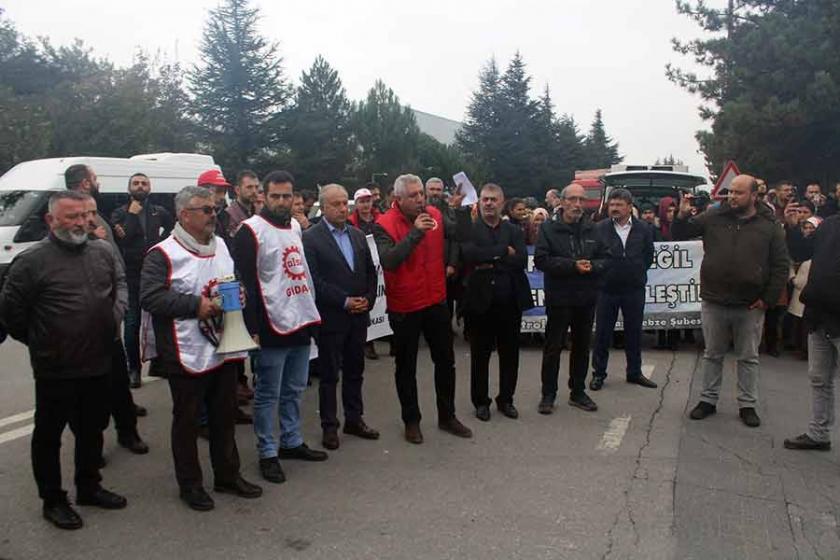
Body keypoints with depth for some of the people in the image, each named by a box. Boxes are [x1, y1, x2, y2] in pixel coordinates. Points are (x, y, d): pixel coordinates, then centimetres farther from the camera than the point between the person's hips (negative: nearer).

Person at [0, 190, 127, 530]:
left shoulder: (103, 253, 5)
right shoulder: (32, 261, -12)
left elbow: (116, 293, 20)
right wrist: (40, 343, 1)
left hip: (99, 365, 6)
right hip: (55, 371, -5)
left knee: (93, 430, 18)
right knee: (49, 435, 10)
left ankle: (89, 488, 36)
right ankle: (52, 500, 25)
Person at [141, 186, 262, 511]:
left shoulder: (221, 245, 11)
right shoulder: (163, 254, -11)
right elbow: (150, 297, -19)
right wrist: (196, 305, -22)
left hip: (224, 348, 7)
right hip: (187, 355, -6)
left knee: (224, 415, 17)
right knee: (187, 420, 8)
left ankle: (228, 475, 32)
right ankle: (189, 484, 23)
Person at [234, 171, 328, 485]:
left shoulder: (295, 226, 13)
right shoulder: (252, 230, -10)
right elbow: (246, 281, -13)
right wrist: (252, 327, -17)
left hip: (301, 322, 7)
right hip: (272, 325, -7)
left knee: (294, 389, 17)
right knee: (269, 394, 3)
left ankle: (292, 442, 30)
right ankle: (268, 453, 14)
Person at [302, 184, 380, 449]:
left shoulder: (358, 235, 10)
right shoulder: (310, 238, -8)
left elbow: (370, 271, 13)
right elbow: (313, 279, -14)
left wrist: (368, 299, -2)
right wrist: (344, 301, -16)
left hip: (359, 315, 5)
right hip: (331, 317, -5)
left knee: (355, 371, 15)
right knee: (329, 374, 6)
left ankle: (354, 419, 28)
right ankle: (329, 426, 18)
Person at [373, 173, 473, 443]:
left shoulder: (435, 215, -2)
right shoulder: (385, 225, -15)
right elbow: (388, 261, -30)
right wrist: (415, 232, -32)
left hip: (436, 301, 4)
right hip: (404, 307, -4)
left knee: (445, 360, 14)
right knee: (406, 367, 10)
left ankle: (447, 416, 30)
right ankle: (411, 421, 26)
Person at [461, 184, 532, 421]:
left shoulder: (514, 231, 8)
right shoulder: (469, 230, 0)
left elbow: (522, 260, -8)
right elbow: (470, 255, -19)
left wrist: (490, 263, -15)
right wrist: (504, 251, -16)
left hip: (510, 301, 3)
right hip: (480, 301, -2)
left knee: (510, 354, 11)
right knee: (480, 355, 9)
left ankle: (506, 399, 27)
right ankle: (481, 402, 23)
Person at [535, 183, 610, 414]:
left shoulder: (592, 229, 7)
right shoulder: (548, 228, -5)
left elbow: (605, 259, 6)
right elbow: (541, 260, -14)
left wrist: (592, 266, -16)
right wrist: (572, 265, -20)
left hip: (586, 299, 4)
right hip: (559, 298, -4)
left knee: (582, 347, 13)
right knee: (553, 347, 3)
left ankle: (578, 392, 26)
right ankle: (548, 394, 14)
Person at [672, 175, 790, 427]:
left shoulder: (770, 226, -2)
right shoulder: (713, 217, 1)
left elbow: (781, 265, 0)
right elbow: (680, 235, 5)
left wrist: (768, 298, -6)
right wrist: (682, 215, -16)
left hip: (750, 306, -1)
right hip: (714, 302, 1)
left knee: (748, 358, 11)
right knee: (713, 355, 12)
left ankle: (748, 405, 22)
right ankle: (708, 400, 24)